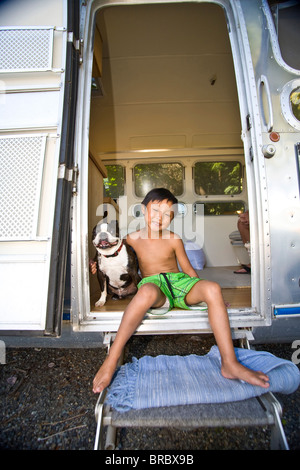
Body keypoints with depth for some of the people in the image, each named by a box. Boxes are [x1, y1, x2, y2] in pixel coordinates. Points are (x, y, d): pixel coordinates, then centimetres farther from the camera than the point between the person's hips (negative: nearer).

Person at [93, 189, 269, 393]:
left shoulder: (174, 239, 5)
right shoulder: (133, 239, 4)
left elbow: (187, 268, 12)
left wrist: (202, 291, 9)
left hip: (178, 280, 2)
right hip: (152, 282, -2)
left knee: (213, 288, -29)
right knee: (148, 292, -42)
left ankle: (230, 364, -25)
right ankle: (112, 358, -32)